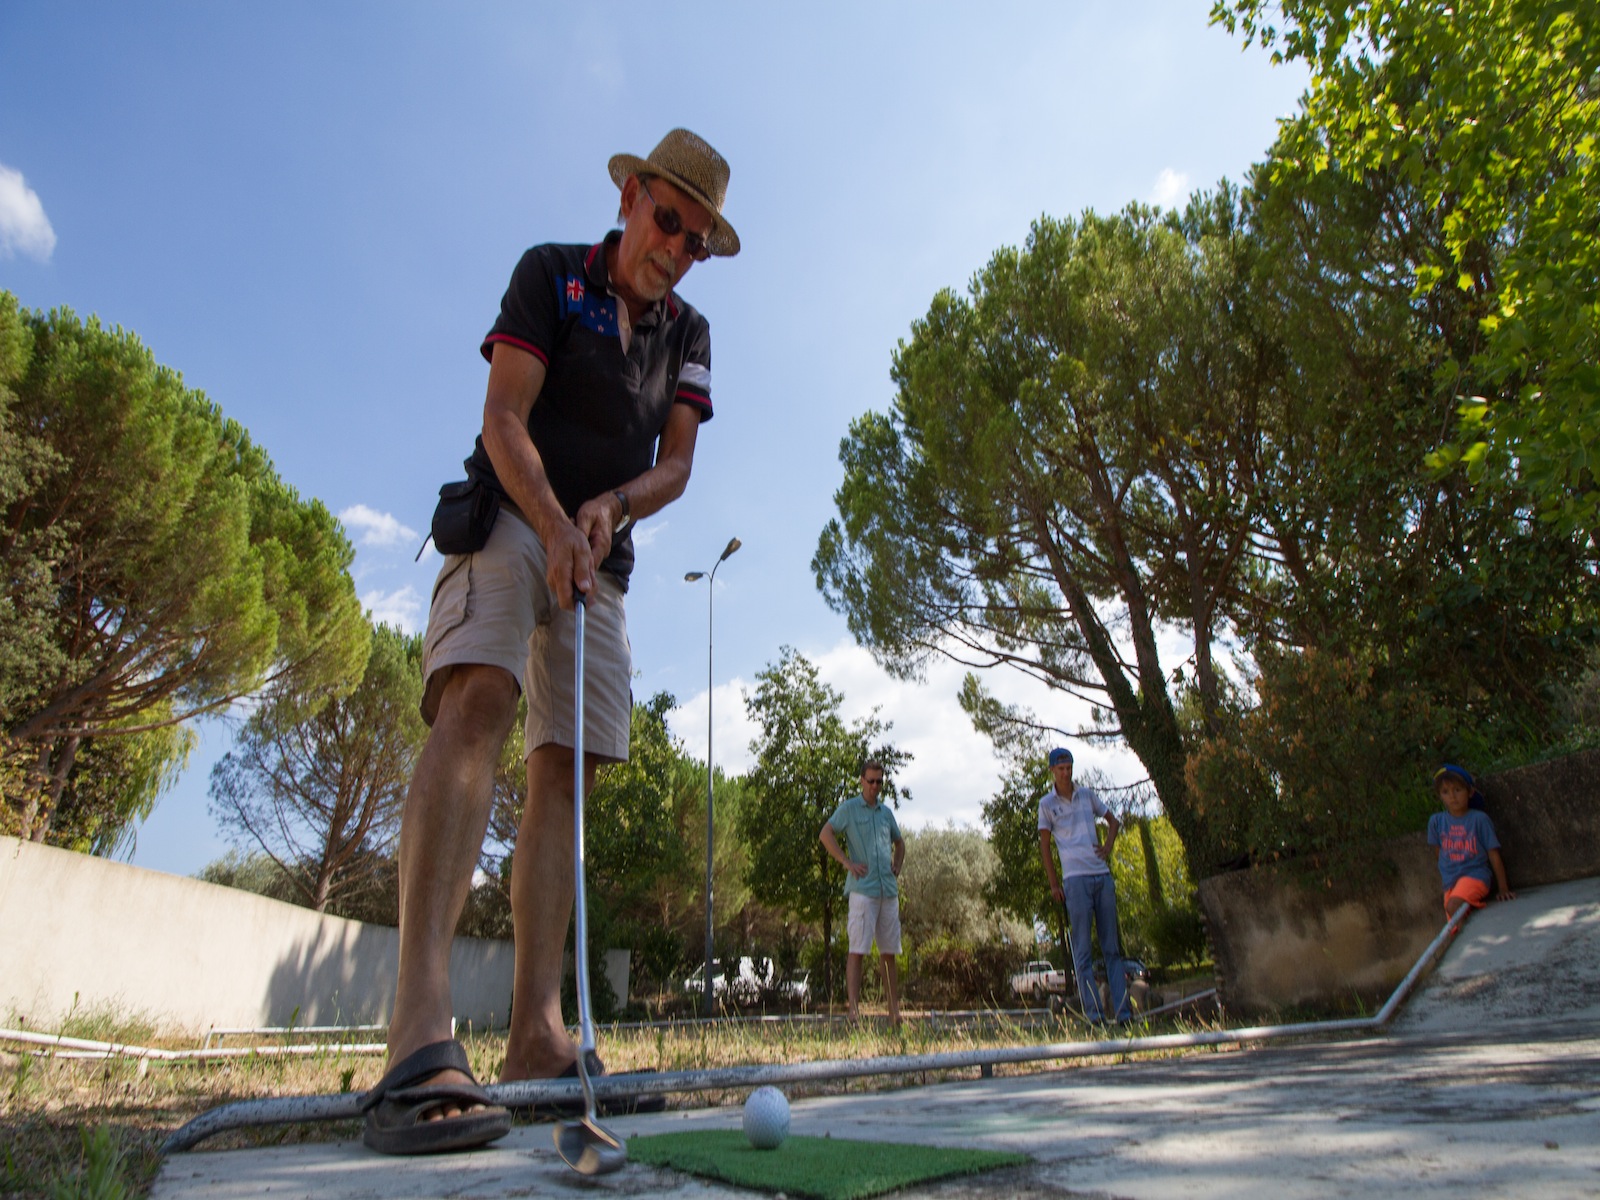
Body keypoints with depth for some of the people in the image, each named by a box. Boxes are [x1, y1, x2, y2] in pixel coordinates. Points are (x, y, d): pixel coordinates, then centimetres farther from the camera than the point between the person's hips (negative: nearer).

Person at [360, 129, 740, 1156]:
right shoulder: (549, 274, 3)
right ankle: (421, 1037, -36)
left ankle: (537, 1033, -6)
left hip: (605, 554, 5)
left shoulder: (688, 332, 16)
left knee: (566, 765, -5)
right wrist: (552, 524, -24)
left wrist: (610, 507, -14)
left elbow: (676, 465, 7)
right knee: (478, 700, -29)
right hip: (509, 519, -5)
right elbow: (504, 421, -9)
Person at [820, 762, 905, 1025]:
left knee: (889, 953, 8)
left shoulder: (886, 812, 18)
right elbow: (826, 834, -8)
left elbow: (899, 843, 31)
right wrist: (847, 863, -13)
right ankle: (854, 1007, -6)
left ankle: (894, 1010, 14)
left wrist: (897, 866, 14)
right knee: (858, 950, -8)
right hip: (862, 889, -5)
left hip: (889, 890, 5)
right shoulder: (849, 808, 1)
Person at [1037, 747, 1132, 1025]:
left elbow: (1113, 821, 25)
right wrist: (1053, 883, 0)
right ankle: (1094, 1013, -3)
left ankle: (1123, 1010, 7)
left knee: (1112, 946, 5)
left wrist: (1108, 847, 8)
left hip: (1103, 875, 4)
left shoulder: (1087, 794, 13)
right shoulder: (1046, 803, 4)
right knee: (1082, 950, -4)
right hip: (1075, 878, -4)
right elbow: (1044, 844, 5)